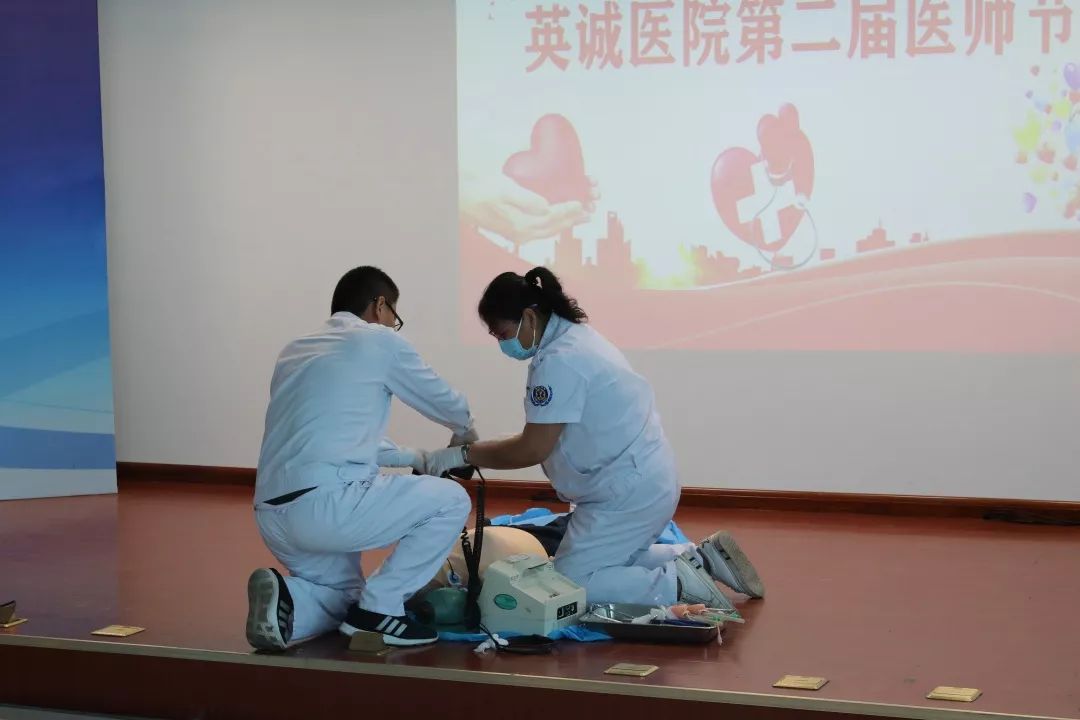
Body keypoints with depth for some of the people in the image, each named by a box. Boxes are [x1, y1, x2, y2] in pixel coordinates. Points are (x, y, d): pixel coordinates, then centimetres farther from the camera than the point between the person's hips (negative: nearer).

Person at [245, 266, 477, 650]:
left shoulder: (294, 351, 24)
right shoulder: (378, 340, 5)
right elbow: (445, 402, 19)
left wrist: (414, 458, 42)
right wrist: (465, 432, 42)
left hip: (271, 516, 8)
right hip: (326, 504, -8)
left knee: (349, 600, 29)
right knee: (451, 501, 9)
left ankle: (287, 599, -1)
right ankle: (378, 608, 4)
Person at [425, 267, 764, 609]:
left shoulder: (559, 361, -22)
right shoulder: (574, 337, 9)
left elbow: (532, 450, -19)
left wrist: (462, 455, -10)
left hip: (629, 491, -10)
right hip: (646, 481, 10)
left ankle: (678, 586, -9)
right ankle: (701, 558, 20)